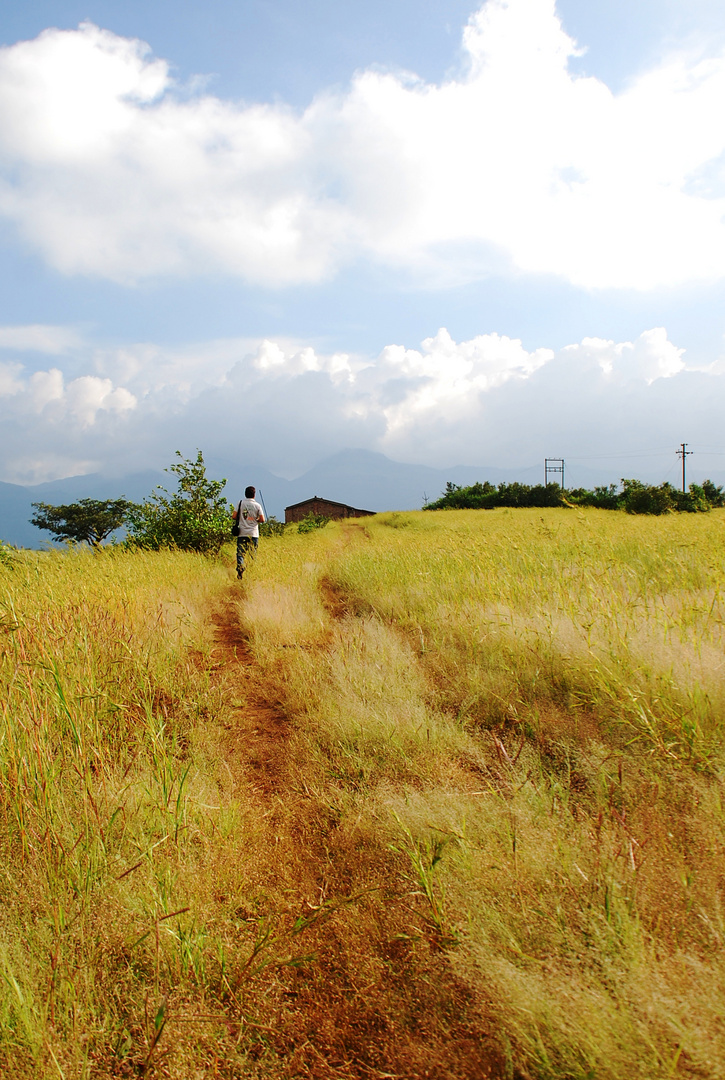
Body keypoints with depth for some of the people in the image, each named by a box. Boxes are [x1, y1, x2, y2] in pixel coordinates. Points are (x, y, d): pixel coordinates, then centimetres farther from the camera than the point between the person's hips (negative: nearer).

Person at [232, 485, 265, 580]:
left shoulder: (241, 503, 2)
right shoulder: (257, 505, 0)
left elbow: (234, 516, -2)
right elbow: (262, 519, -3)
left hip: (242, 533, 0)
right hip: (253, 534, 0)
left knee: (240, 554, -3)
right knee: (254, 555, 7)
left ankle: (240, 570, -21)